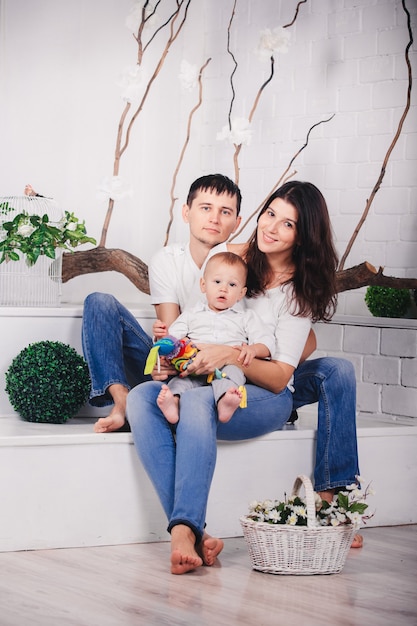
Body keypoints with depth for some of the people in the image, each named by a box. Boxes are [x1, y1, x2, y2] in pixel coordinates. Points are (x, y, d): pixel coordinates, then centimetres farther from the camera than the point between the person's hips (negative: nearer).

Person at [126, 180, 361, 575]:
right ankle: (192, 533, -42)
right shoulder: (229, 257, 7)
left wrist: (231, 356, -28)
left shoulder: (302, 288, -3)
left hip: (266, 396, -4)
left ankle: (185, 531, -49)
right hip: (205, 382, 4)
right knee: (140, 398, -30)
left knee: (197, 399, -39)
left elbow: (279, 377, -11)